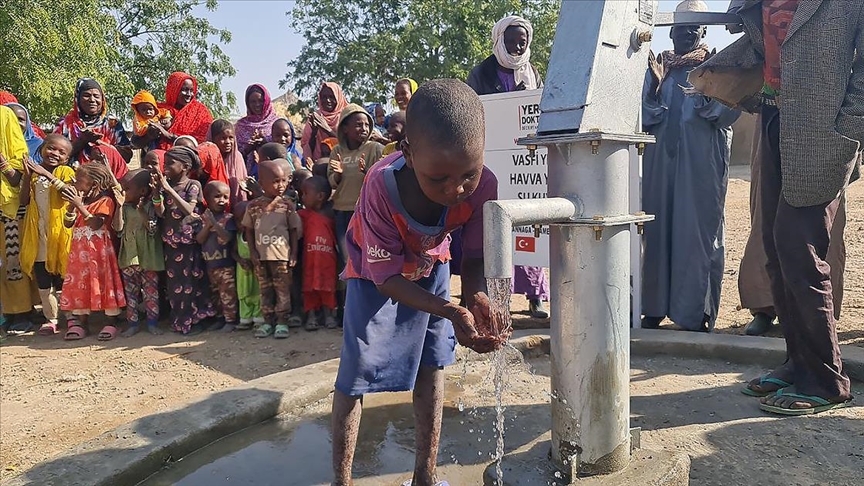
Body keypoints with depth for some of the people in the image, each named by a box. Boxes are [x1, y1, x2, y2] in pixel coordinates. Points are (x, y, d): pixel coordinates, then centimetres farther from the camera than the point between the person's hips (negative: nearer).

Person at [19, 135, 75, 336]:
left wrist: (47, 174, -26)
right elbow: (24, 201, -1)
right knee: (42, 281, 9)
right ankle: (51, 318, 19)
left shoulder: (66, 172, -3)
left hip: (59, 234, -4)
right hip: (37, 236, 4)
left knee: (62, 279, 5)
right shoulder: (33, 172, 8)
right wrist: (27, 176, -11)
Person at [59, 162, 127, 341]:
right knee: (79, 284, 7)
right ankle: (80, 321, 15)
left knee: (104, 282, -3)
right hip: (80, 251, 7)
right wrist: (72, 206, -3)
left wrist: (79, 205, -20)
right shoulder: (81, 200, 14)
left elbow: (95, 224, -20)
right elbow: (68, 224, 10)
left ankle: (112, 322, 4)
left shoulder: (105, 200, -9)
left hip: (99, 250, -7)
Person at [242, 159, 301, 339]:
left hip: (281, 255, -2)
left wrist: (294, 253, -4)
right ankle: (268, 321, 22)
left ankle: (282, 322, 12)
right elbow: (248, 230, 6)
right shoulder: (253, 206, 1)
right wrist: (252, 251, -2)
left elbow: (294, 230, 0)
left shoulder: (286, 205, -3)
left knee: (282, 289, 4)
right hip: (260, 256, 2)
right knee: (265, 290, 12)